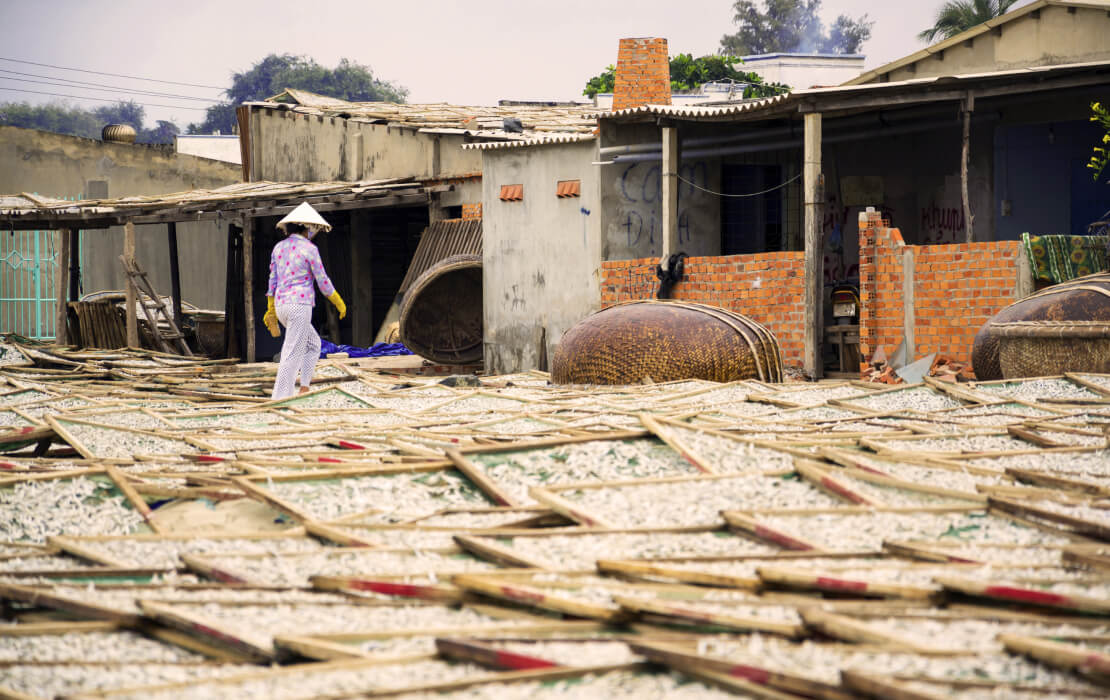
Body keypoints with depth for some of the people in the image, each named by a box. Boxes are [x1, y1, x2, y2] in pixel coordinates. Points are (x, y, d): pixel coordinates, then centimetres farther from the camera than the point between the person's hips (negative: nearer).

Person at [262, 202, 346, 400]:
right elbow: (322, 282, -6)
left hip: (282, 305, 8)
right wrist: (339, 303, 8)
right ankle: (279, 399, -11)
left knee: (313, 344, 22)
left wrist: (271, 311, 21)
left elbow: (273, 281, 15)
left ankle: (304, 390, 14)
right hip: (300, 304, -8)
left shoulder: (279, 248, 11)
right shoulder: (309, 249, -8)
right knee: (292, 354, -7)